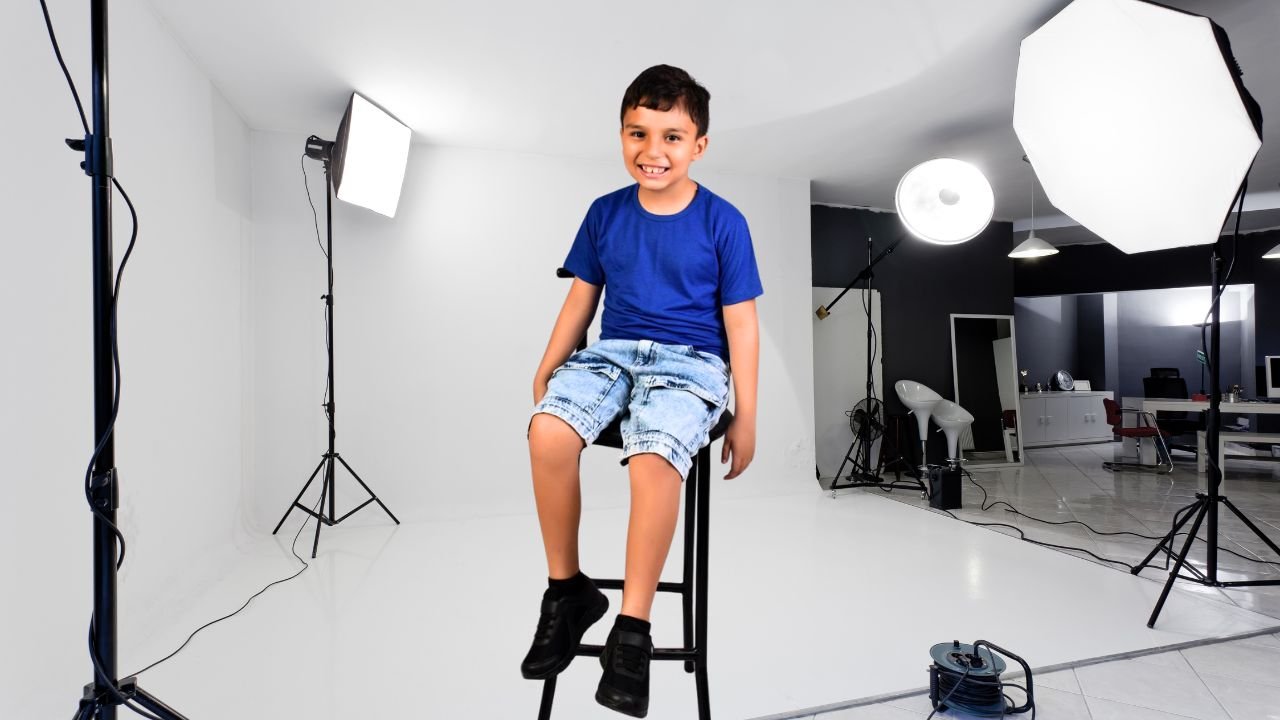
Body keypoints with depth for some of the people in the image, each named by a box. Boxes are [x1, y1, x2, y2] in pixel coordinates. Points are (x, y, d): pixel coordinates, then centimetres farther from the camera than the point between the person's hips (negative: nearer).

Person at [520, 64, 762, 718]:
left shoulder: (723, 222, 0)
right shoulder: (606, 213, 9)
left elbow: (741, 324, 1)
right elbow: (581, 299, 14)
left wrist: (745, 418, 0)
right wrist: (546, 370, 7)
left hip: (691, 362, -3)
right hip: (613, 350, 4)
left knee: (653, 458, -33)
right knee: (548, 430, -26)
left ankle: (632, 629, -12)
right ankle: (566, 589, -4)